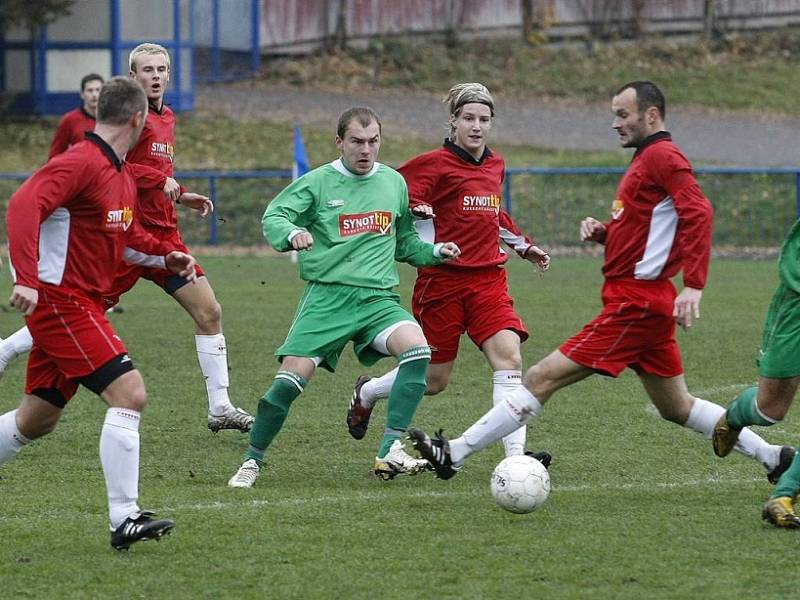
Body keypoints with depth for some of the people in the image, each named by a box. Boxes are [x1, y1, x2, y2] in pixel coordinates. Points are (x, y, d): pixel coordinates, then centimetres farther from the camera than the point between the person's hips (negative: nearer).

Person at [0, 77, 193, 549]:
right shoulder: (81, 163, -16)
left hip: (81, 305, 10)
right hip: (60, 300, -10)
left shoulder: (123, 175, 15)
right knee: (130, 394, -17)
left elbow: (126, 235, 31)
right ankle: (125, 519, -18)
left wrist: (166, 256, 14)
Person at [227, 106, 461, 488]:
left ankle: (390, 453, -22)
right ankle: (252, 461, 10)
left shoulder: (393, 182, 14)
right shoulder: (318, 182, 1)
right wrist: (292, 234, -29)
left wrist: (435, 252, 10)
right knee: (290, 380, -12)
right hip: (327, 296, -3)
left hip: (378, 298, 3)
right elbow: (273, 217, -8)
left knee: (417, 348, -25)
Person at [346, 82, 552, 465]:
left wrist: (524, 246, 31)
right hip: (443, 280, -5)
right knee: (433, 379, 4)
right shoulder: (435, 164, -8)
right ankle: (365, 393, 35)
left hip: (489, 279, 5)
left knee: (509, 356, -16)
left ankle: (515, 456, -20)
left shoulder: (495, 165, 13)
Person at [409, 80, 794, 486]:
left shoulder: (662, 156, -12)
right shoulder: (646, 160, 19)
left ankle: (454, 453, -11)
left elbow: (697, 213, -25)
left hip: (634, 303, -11)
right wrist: (603, 232, 7)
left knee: (542, 377, -11)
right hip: (643, 301, 11)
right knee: (676, 408, 18)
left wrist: (693, 286, -33)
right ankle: (772, 457, 22)